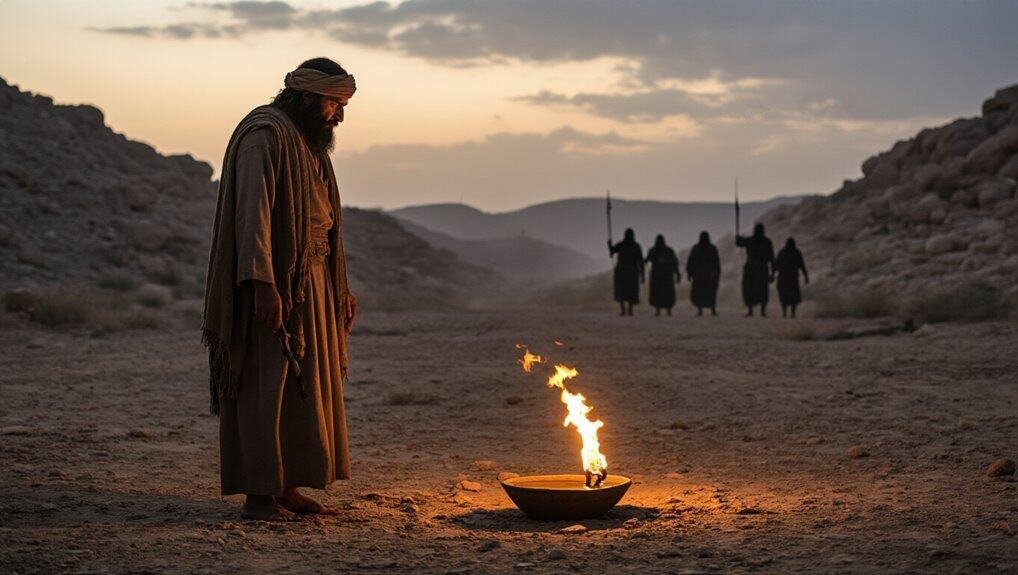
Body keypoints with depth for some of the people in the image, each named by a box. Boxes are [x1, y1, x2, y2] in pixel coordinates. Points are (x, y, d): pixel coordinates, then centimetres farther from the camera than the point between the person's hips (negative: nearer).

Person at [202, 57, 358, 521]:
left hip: (311, 286, 10)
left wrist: (339, 287, 20)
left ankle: (287, 487, 15)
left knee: (302, 388, 10)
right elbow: (253, 211, -21)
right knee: (267, 387, -9)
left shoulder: (310, 144, 19)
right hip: (275, 287, -10)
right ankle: (258, 495, -6)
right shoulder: (265, 135, -11)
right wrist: (263, 284, -29)